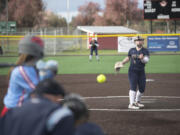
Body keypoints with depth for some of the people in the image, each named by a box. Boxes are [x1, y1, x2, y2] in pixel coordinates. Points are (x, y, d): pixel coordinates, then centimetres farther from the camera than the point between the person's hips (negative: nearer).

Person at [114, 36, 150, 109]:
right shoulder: (131, 50, 6)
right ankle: (131, 104, -18)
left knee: (142, 88, 7)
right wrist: (122, 62, 4)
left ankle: (137, 101, 30)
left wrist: (142, 58, -32)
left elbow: (146, 61, -12)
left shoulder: (145, 51, 1)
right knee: (133, 87, -14)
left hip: (141, 71, 2)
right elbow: (128, 58, 20)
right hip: (132, 71, -2)